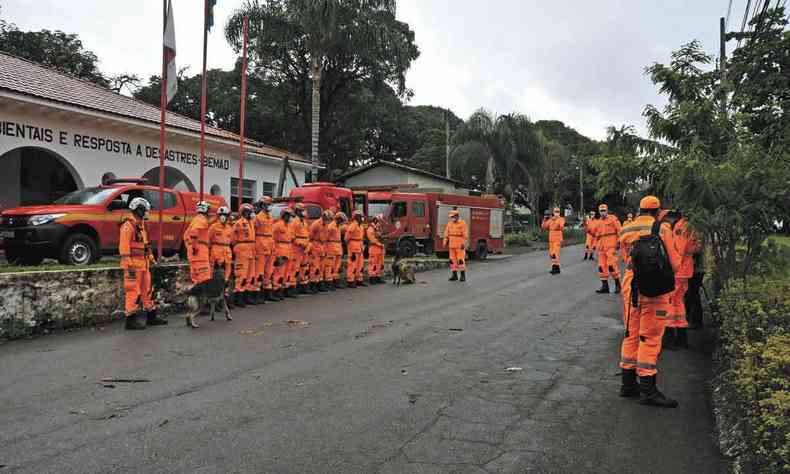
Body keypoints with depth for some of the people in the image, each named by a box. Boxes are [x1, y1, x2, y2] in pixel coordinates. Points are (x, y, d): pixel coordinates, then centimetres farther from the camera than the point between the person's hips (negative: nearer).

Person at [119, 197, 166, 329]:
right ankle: (131, 320, 1)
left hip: (143, 265, 10)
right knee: (133, 292, -5)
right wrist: (129, 265, -21)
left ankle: (151, 316, 24)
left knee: (147, 290, 15)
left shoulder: (141, 226, 18)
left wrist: (151, 260, 22)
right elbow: (124, 247, -18)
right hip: (134, 265, -10)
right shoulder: (128, 226, -12)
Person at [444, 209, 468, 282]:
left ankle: (463, 276, 1)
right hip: (452, 245, 5)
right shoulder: (449, 223, 7)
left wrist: (464, 244, -19)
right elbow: (446, 234, 8)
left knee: (461, 260, -7)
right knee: (452, 260, 3)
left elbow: (465, 234, -13)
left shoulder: (463, 223, -9)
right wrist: (445, 243, 3)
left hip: (460, 245, -5)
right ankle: (454, 275, 9)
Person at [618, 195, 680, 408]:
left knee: (631, 334, 14)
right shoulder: (662, 229, -6)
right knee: (650, 338, -1)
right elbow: (671, 262, -3)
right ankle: (648, 389, 2)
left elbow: (626, 259, 9)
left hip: (631, 286, 5)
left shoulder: (626, 231, 7)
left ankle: (628, 383, 21)